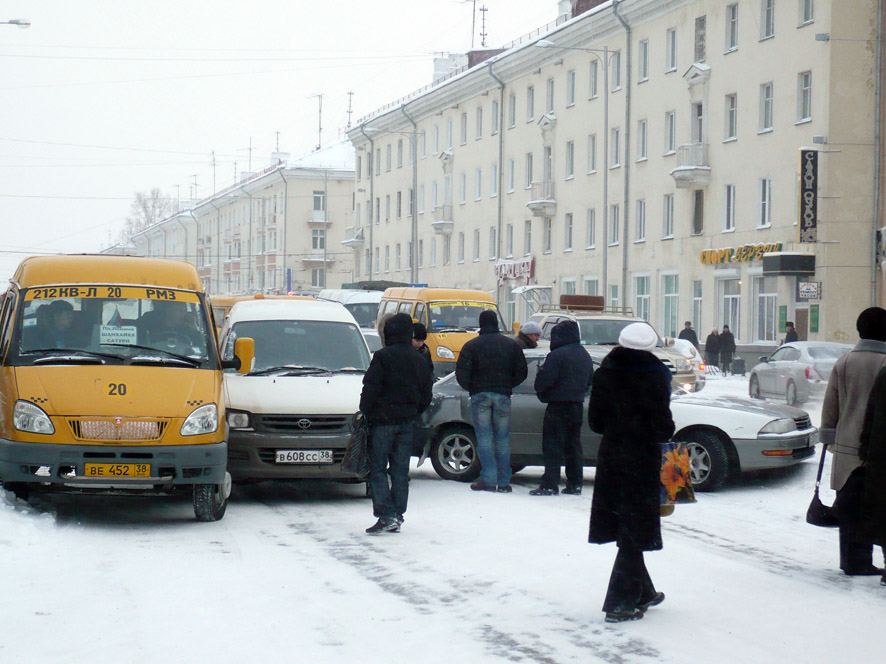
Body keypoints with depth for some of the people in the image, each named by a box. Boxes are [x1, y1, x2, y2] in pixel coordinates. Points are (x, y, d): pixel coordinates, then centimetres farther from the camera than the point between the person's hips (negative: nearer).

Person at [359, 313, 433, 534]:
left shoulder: (382, 357, -11)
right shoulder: (419, 360, 9)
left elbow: (370, 389, -13)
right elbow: (426, 395, 13)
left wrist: (365, 414, -2)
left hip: (382, 421, -6)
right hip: (407, 423, 6)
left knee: (377, 468, -2)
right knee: (401, 470, 10)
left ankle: (386, 515, -13)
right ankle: (397, 517, 11)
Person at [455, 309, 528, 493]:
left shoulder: (471, 345, 0)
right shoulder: (511, 345, 8)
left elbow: (461, 373, -7)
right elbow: (522, 372, 7)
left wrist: (470, 388, 10)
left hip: (479, 395, -2)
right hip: (503, 395, 2)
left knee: (484, 438, 0)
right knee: (502, 439, 7)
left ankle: (489, 480, -6)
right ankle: (503, 482, 6)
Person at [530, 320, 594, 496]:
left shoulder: (557, 355, -15)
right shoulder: (585, 356, 13)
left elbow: (544, 381, -18)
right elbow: (589, 382, 21)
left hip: (558, 406, -8)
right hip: (577, 405, 8)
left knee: (552, 445, -5)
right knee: (573, 445, 13)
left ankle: (550, 484, -8)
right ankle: (574, 484, 15)